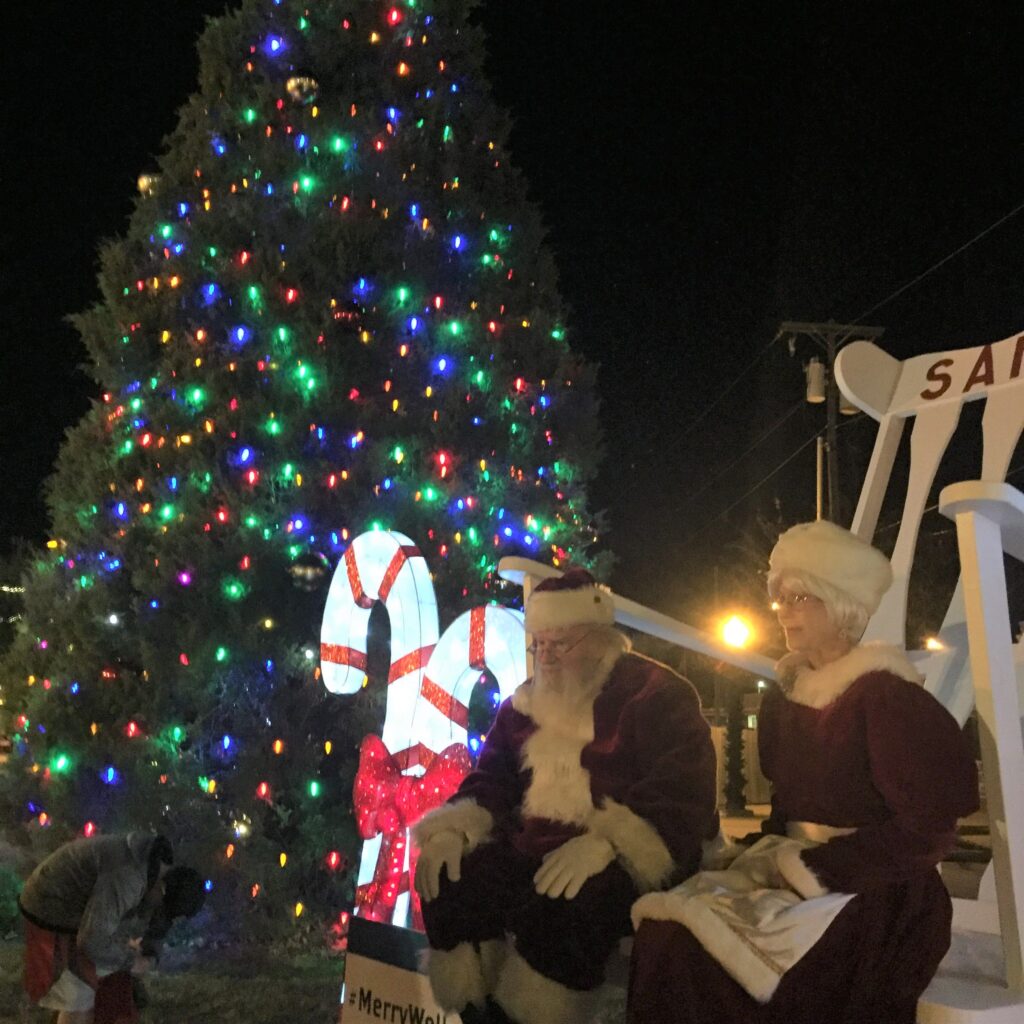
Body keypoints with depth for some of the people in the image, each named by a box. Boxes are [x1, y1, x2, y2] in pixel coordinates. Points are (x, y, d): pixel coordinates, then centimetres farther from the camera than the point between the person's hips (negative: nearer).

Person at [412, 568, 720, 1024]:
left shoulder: (659, 696, -6)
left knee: (562, 906, -36)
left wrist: (606, 842, -32)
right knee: (451, 882, -17)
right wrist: (453, 829, -3)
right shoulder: (526, 703, 16)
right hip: (533, 851, 6)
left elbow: (680, 792, -17)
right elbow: (492, 779, 19)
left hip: (626, 862, -6)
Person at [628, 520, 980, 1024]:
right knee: (662, 934, -17)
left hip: (872, 901, -7)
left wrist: (814, 871, -16)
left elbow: (926, 830, -16)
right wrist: (773, 861, 0)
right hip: (797, 879, 7)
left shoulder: (887, 696, -11)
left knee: (685, 951, -24)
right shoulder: (786, 694, 13)